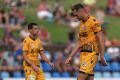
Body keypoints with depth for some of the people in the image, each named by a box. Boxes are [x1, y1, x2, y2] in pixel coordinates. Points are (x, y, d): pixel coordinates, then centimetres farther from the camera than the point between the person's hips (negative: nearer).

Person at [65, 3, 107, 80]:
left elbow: (101, 39, -12)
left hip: (91, 53, -8)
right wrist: (70, 57, 18)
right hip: (83, 54, 8)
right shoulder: (82, 23, 17)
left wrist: (102, 56, -16)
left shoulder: (93, 21, -9)